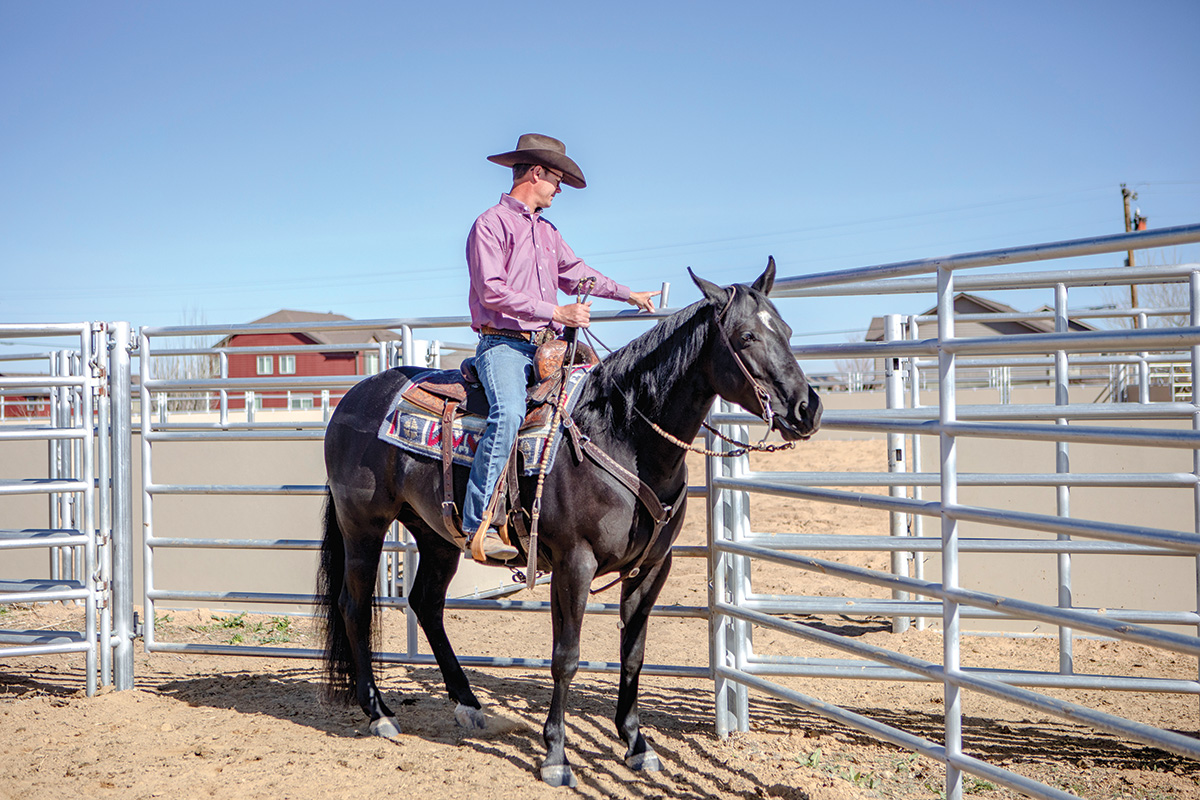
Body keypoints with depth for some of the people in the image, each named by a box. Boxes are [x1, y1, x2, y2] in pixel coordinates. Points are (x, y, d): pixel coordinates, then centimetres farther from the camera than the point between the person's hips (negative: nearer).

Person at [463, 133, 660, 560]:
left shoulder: (547, 232, 23)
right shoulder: (491, 224, -3)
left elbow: (576, 273, 38)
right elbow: (492, 292, -14)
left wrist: (628, 294, 42)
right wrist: (556, 312, -16)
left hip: (546, 347, 8)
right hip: (503, 344, -8)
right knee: (509, 412, -32)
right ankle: (479, 524, -33)